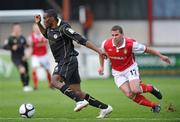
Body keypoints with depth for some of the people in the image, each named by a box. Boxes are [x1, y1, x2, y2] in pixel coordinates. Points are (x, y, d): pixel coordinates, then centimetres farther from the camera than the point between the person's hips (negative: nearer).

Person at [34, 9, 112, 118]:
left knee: (55, 81, -26)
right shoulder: (50, 29, 12)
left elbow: (82, 40, -19)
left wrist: (98, 50, -25)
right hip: (63, 62, 9)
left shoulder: (63, 28, -14)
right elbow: (46, 34, 37)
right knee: (77, 92, 4)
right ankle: (105, 107, 8)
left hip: (68, 60, -9)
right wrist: (38, 24, 21)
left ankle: (80, 101, -27)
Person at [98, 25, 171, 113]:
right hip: (118, 73, 3)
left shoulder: (131, 44, -23)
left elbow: (146, 49, -11)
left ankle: (150, 88, 10)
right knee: (130, 95, -12)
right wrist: (101, 66, 1)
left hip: (130, 68, -3)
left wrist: (161, 56, -8)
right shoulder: (106, 44, -17)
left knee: (135, 91, -24)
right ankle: (154, 106, 2)